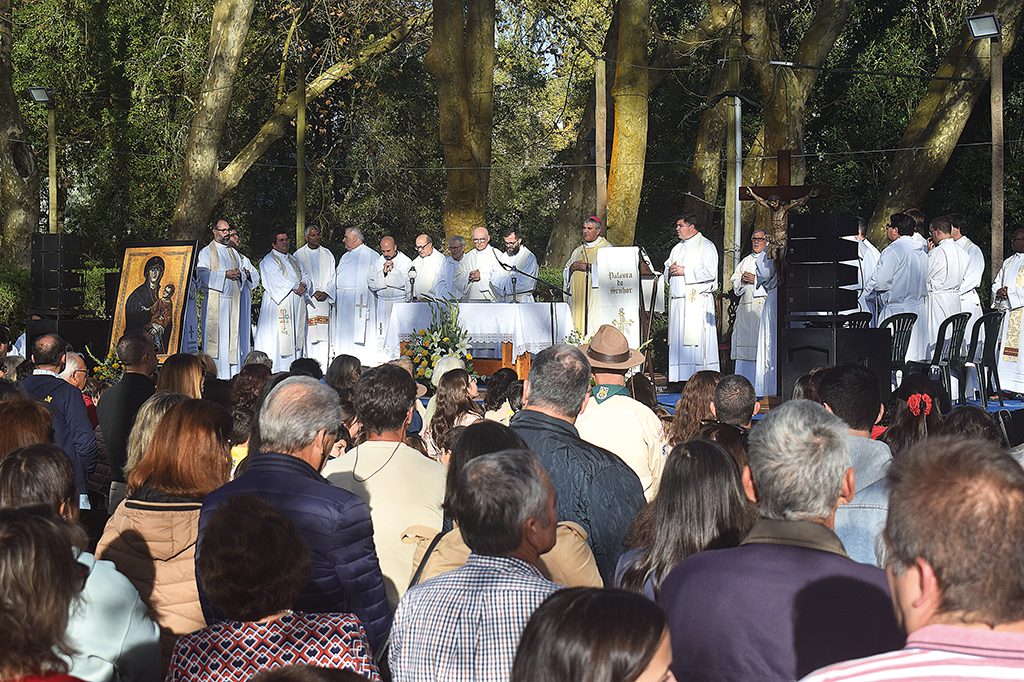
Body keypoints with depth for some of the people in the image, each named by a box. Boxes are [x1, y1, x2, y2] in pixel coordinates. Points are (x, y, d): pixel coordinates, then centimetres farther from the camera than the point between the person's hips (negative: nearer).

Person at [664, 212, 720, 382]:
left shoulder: (706, 246, -2)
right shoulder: (678, 248, 22)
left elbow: (710, 272, -14)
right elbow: (667, 267, 27)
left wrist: (684, 271, -13)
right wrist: (670, 270, 2)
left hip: (698, 301, -8)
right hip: (678, 301, 8)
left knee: (697, 340, -12)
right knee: (678, 340, 4)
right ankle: (681, 377, 6)